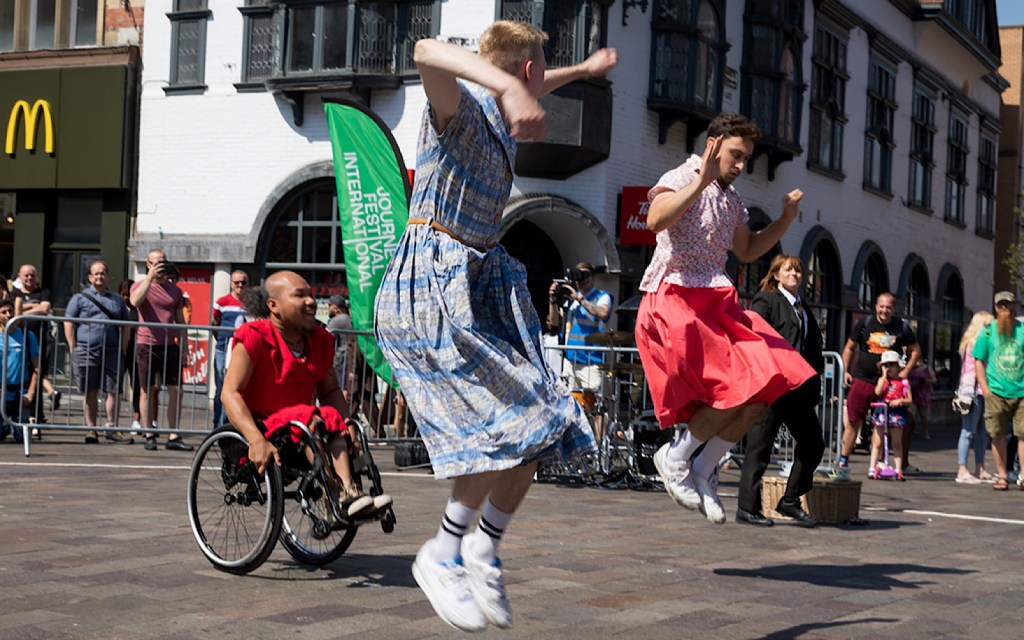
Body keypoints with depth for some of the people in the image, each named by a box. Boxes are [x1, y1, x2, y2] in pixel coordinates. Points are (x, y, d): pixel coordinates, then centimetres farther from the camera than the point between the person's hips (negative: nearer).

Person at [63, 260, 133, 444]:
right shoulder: (80, 298, 8)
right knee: (90, 392, 4)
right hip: (87, 351, -2)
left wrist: (123, 349, 7)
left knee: (112, 391, -1)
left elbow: (124, 326, 18)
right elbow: (69, 324, 4)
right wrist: (73, 349, -4)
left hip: (112, 351, 2)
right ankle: (91, 429, 10)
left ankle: (112, 429, 6)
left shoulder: (117, 300, 17)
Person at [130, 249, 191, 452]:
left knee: (175, 391, -2)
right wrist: (150, 277, -20)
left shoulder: (174, 290, 14)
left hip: (170, 346, 3)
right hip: (147, 345, -3)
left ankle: (173, 437, 2)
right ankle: (149, 436, 9)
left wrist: (183, 348, 13)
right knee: (147, 391, 2)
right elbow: (135, 301, -21)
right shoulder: (141, 285, 4)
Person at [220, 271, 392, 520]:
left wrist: (345, 424, -6)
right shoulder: (254, 337, -10)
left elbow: (330, 390, 18)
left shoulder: (320, 340, 11)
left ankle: (349, 493, -40)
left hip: (302, 430, 6)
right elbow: (230, 393, -18)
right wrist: (256, 441, -32)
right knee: (311, 418, -32)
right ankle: (337, 499, -41)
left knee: (331, 417, -25)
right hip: (262, 427, -6)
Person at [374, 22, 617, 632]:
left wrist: (583, 70, 55)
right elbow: (428, 51, -35)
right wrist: (510, 88, -49)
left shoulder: (500, 116, 15)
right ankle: (443, 555, -2)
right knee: (511, 420, -17)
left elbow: (528, 91, 42)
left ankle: (484, 555, 15)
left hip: (480, 287, 9)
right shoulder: (459, 108, -11)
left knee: (539, 429, 2)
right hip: (431, 287, -9)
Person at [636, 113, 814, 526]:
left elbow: (747, 251, 31)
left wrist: (785, 221, 18)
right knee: (734, 392, -20)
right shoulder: (681, 179, -5)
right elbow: (656, 220, -26)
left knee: (762, 392, -6)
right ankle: (675, 457, 1)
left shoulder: (731, 198, 20)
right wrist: (701, 180, -30)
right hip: (675, 301, -8)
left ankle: (703, 470, 9)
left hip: (718, 305, 8)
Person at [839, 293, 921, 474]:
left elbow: (916, 351, 15)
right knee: (852, 422, -2)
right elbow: (849, 348, 13)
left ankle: (904, 464, 15)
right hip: (862, 380, -1)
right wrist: (846, 371, 5)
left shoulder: (902, 327, 4)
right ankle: (843, 461, 7)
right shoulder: (864, 323, 3)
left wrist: (905, 371, 2)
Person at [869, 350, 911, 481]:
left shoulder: (903, 382, 4)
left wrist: (900, 401, -16)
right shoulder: (882, 380, 8)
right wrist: (884, 376, -7)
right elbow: (878, 392, -12)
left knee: (897, 443, 6)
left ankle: (898, 469, 8)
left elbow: (910, 400, 4)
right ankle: (872, 468, 5)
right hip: (881, 411, 1)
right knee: (877, 443, 4)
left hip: (897, 411, -1)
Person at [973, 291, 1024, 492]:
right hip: (996, 392, 0)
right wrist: (984, 387, -1)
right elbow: (978, 360, 8)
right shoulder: (988, 331, 6)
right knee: (998, 435, 4)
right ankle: (1001, 476, 12)